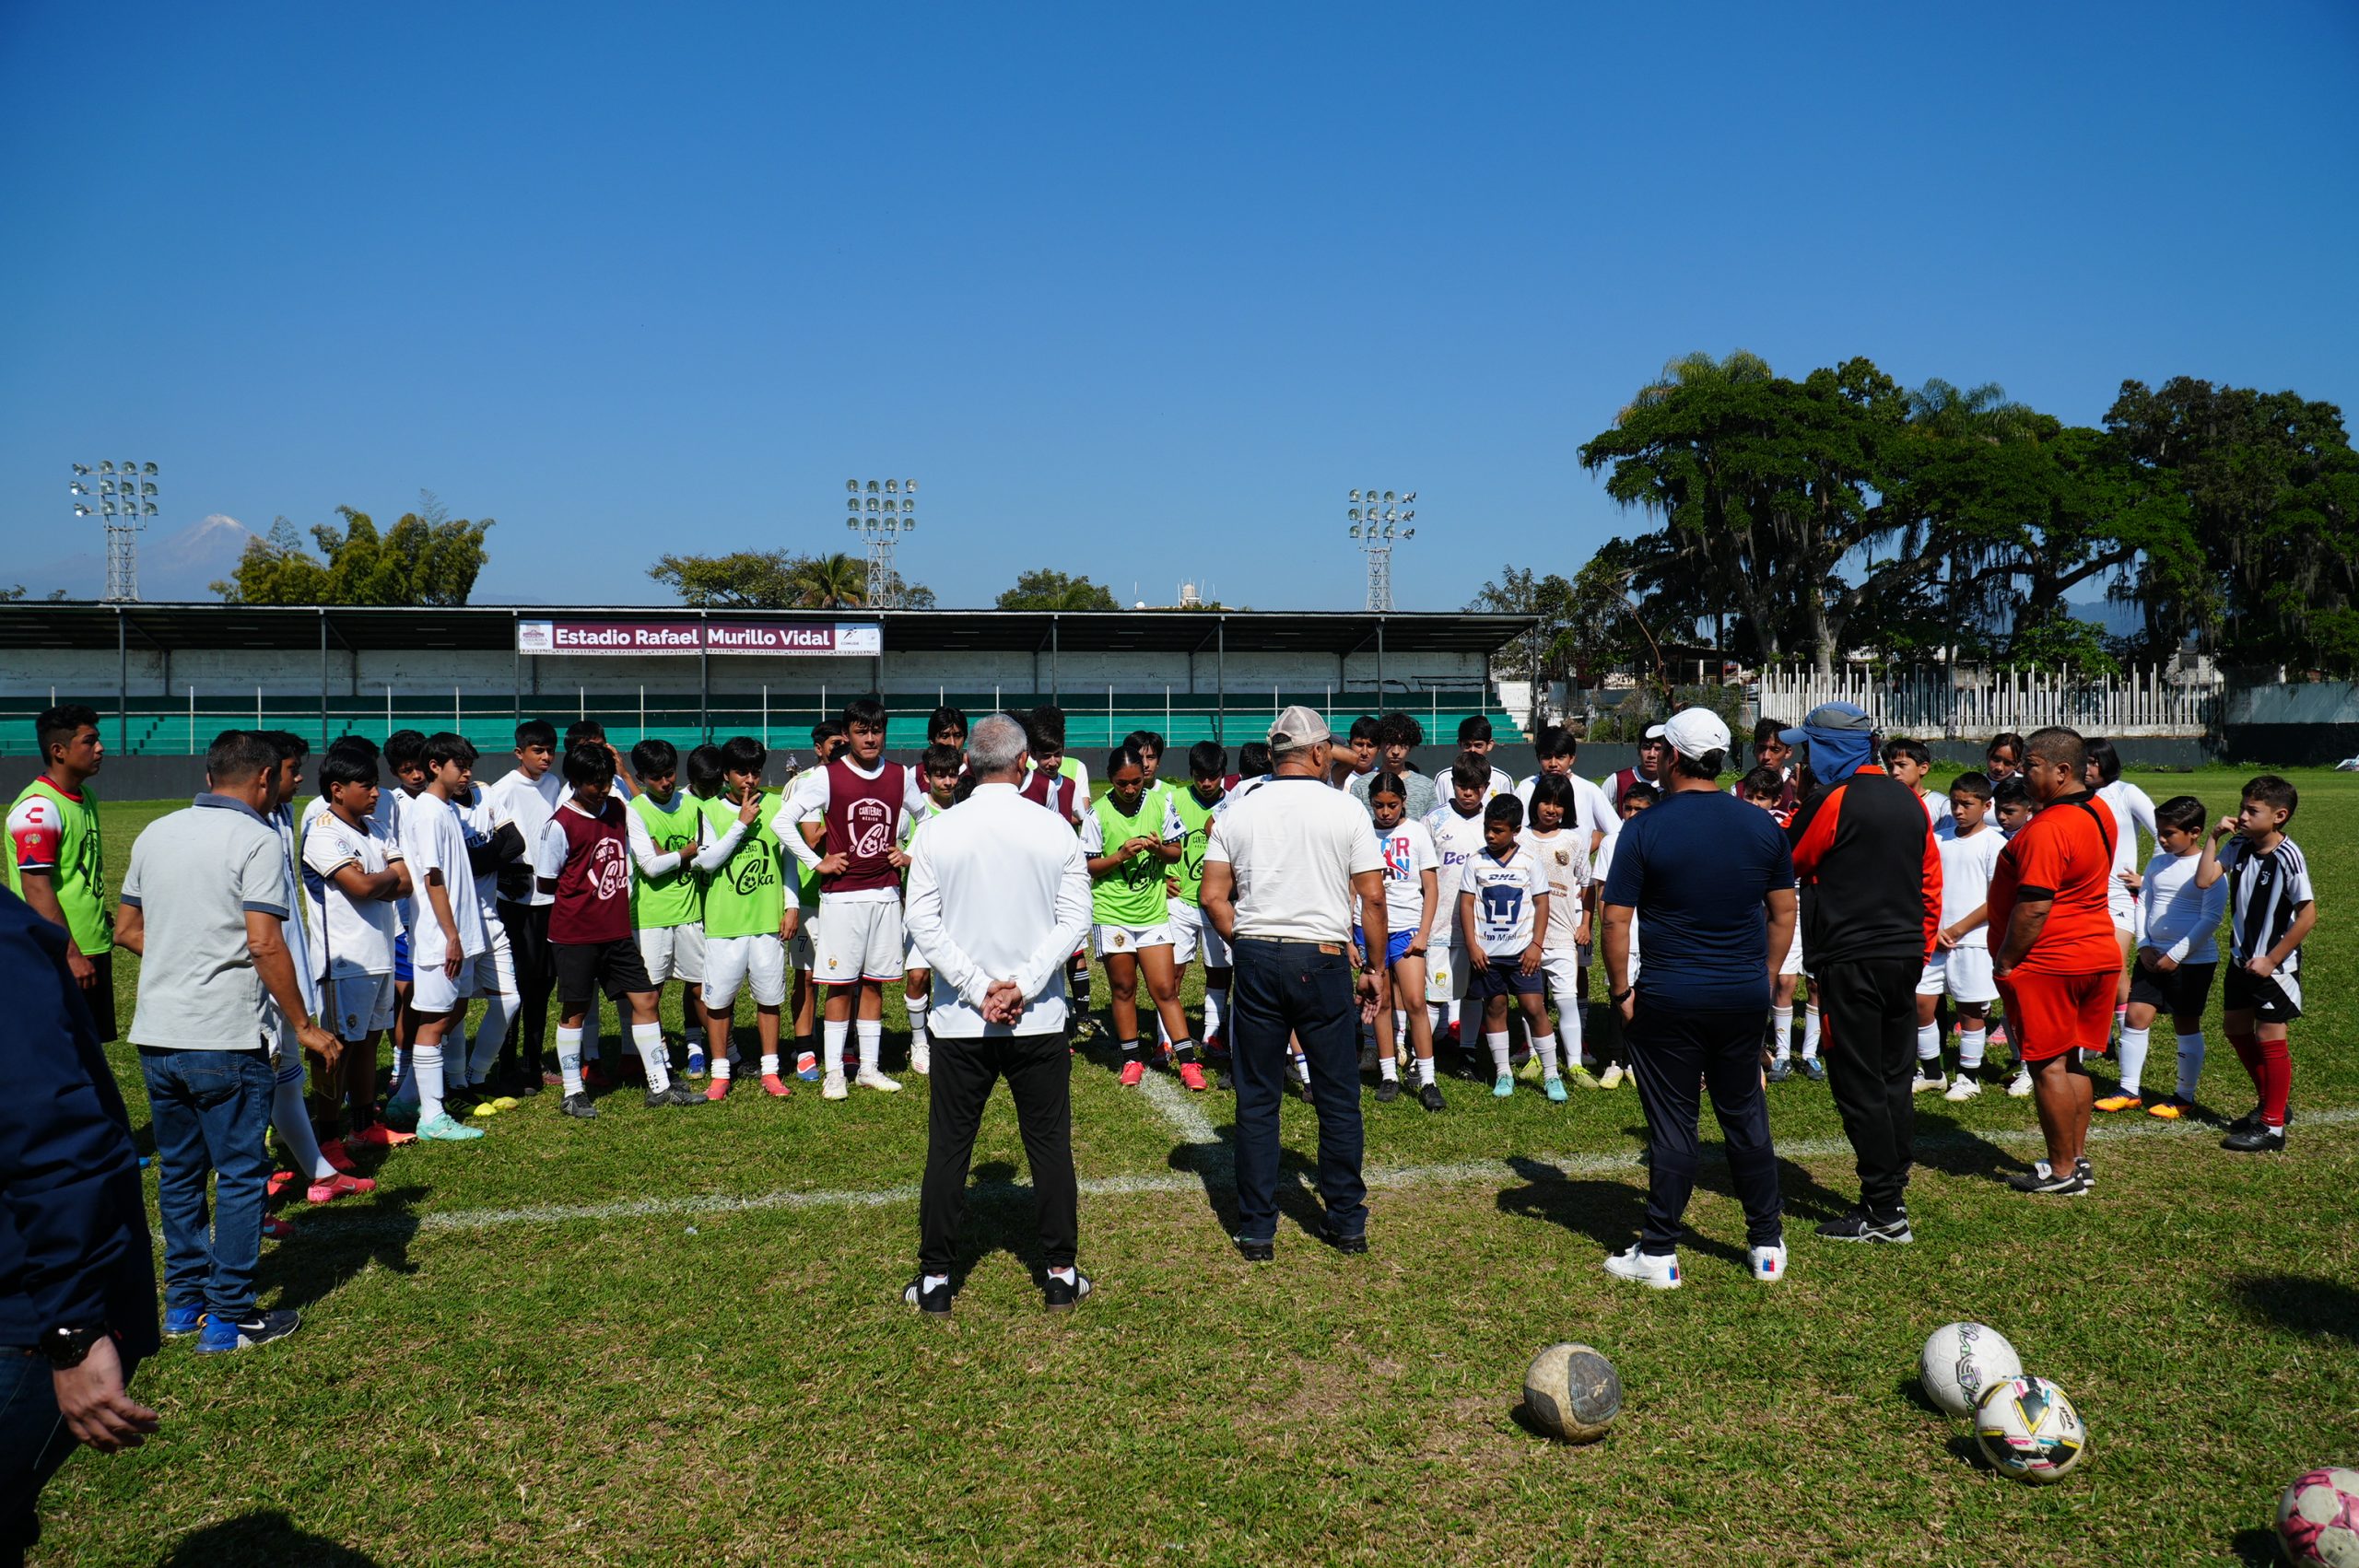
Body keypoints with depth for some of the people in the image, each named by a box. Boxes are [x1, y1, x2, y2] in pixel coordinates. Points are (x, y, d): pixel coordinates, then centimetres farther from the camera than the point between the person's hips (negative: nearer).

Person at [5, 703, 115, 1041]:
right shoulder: (38, 808, -17)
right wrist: (71, 954, -23)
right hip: (59, 958, -9)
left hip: (94, 949, 9)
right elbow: (37, 889, -21)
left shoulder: (85, 797, 12)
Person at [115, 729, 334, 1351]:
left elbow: (126, 929, 17)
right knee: (241, 1176, 3)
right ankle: (229, 1318, 8)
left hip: (156, 1036, 7)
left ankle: (184, 1302, 28)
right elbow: (264, 943, -19)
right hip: (225, 1039, -7)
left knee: (178, 1171, 18)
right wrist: (304, 1026, -12)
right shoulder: (257, 839, -11)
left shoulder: (156, 833, 10)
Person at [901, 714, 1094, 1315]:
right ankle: (1060, 1274, 17)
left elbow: (922, 923, -7)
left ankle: (934, 1278, 16)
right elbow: (1074, 920, -8)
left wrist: (979, 989, -9)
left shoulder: (936, 832, -3)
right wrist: (1023, 986, -11)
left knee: (948, 1148, 9)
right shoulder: (1055, 831, -4)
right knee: (1050, 1145, 10)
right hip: (1040, 1019, 0)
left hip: (959, 1020, 0)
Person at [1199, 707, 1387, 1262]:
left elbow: (1213, 897, 1)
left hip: (1255, 960, 2)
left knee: (1256, 1099, 8)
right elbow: (1372, 897, -2)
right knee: (1338, 1097, 10)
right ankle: (1347, 1222, 18)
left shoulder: (1236, 813, 4)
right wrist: (1378, 969, 6)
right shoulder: (1345, 811, -1)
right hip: (1323, 961, -2)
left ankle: (1257, 1231, 13)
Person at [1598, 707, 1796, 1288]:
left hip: (1668, 1000, -4)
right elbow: (1783, 915, 9)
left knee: (1672, 1126, 4)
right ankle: (1768, 1245, 25)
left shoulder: (1645, 829, -11)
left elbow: (1616, 920, -11)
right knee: (1747, 1119, 16)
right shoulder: (1763, 826, 2)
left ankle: (1659, 1255, 11)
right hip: (1745, 997, 4)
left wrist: (1620, 991, -2)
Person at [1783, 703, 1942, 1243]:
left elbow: (1785, 860, -2)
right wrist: (1920, 949, 20)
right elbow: (1932, 881, 14)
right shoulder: (1909, 801, 11)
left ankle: (1882, 1212, 1)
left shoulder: (1834, 802, -14)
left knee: (1859, 1086, -2)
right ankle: (1894, 1194, 21)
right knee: (1895, 1080, 14)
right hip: (1905, 956, 8)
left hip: (1851, 962, -8)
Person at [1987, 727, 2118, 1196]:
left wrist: (2005, 962, -14)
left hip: (2046, 963, -9)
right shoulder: (2099, 812, 9)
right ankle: (2078, 1159, 24)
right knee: (2072, 1062, 17)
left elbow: (2034, 908, -24)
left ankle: (2062, 1171, 8)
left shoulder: (2046, 830, -23)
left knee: (2047, 1066, 1)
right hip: (2098, 954, 9)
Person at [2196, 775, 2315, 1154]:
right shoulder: (2238, 846, -2)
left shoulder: (2287, 856, -21)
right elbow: (2204, 880, -9)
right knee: (2235, 1027, 17)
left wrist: (2272, 960, -17)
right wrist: (2214, 837, -13)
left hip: (2275, 965, -7)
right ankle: (2270, 1103, 35)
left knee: (2269, 1038, 0)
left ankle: (2272, 1127, 11)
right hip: (2242, 958, 7)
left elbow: (2308, 914, -20)